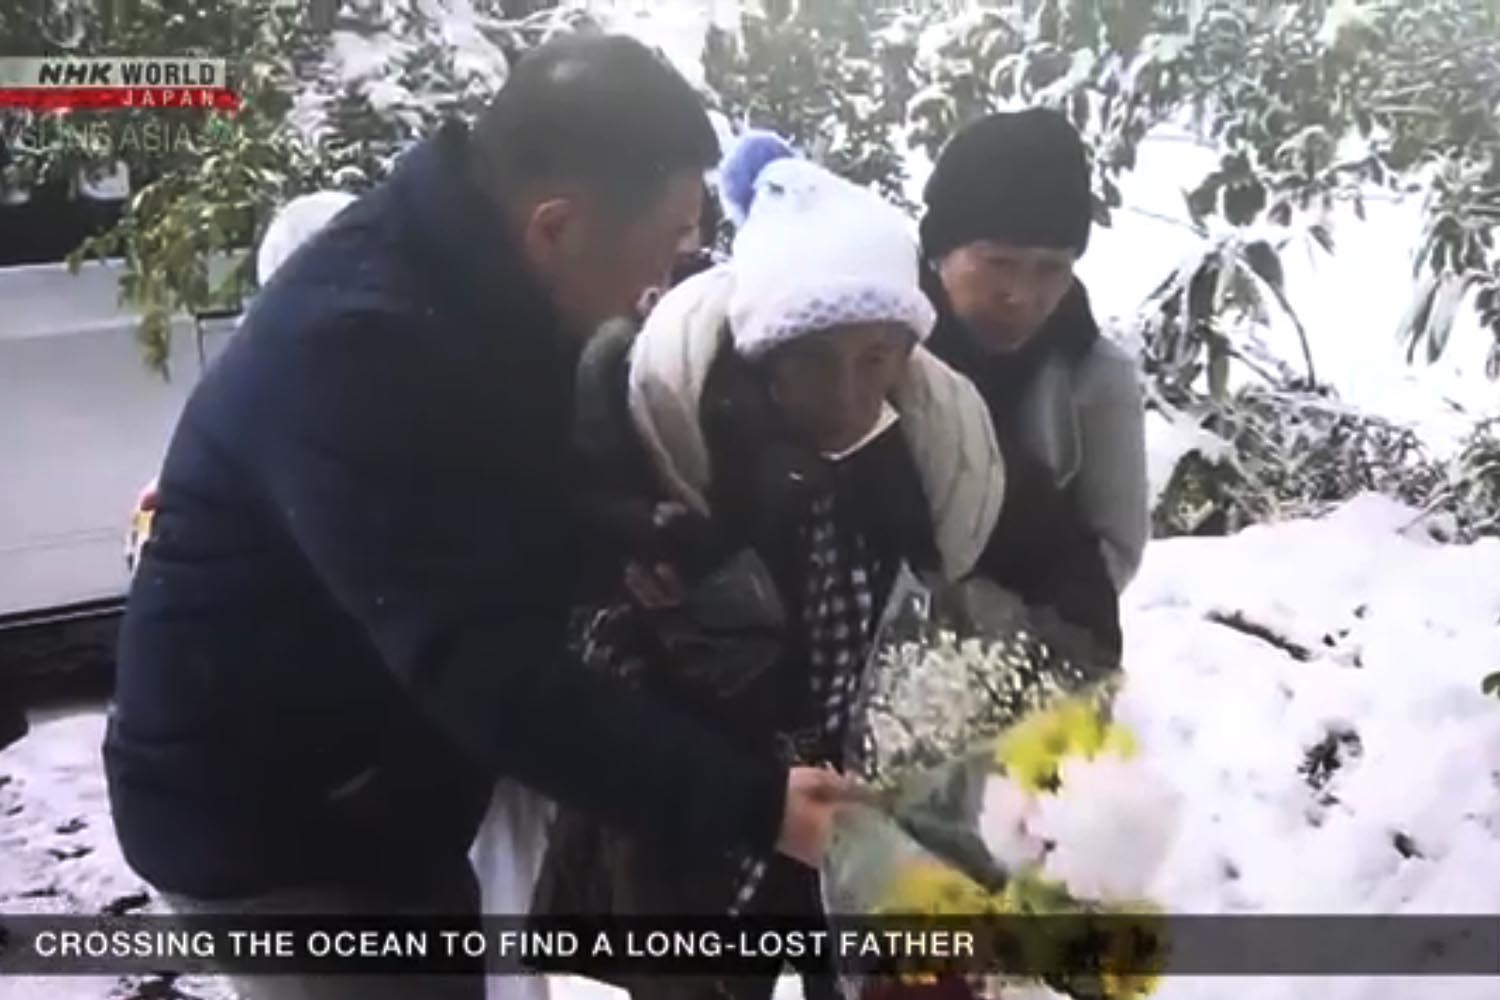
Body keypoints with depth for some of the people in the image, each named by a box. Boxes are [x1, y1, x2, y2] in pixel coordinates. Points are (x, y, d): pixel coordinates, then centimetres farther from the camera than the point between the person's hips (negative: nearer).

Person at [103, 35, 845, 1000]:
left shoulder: (480, 289, -4)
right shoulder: (352, 344, -32)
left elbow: (513, 507, 13)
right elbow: (484, 669, -35)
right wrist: (749, 801, -32)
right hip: (262, 819, -8)